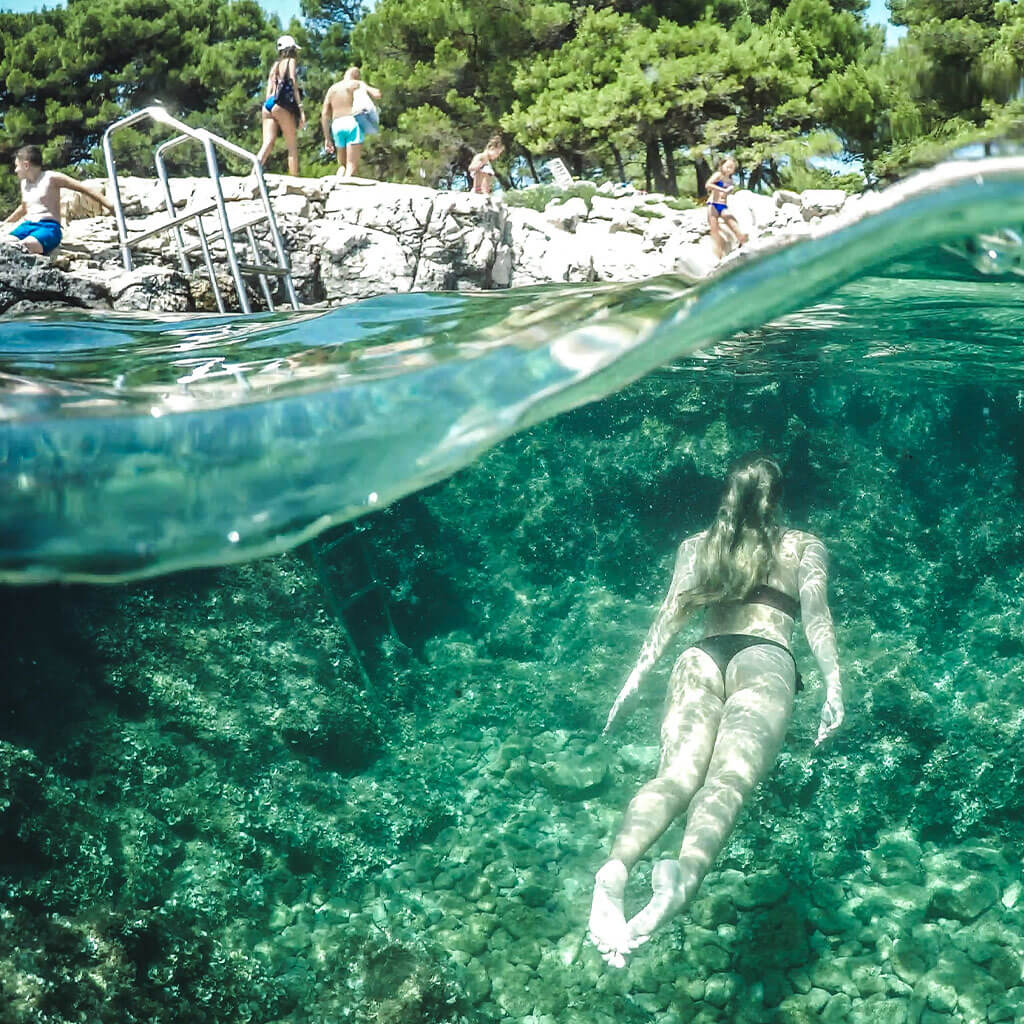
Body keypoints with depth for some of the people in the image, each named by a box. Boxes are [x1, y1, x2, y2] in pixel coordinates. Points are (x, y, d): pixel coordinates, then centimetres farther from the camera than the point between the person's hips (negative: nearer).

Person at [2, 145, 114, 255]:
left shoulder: (51, 178, 0)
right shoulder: (24, 183, 22)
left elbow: (84, 188, -3)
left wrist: (108, 204, -9)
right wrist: (6, 222, 50)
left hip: (49, 226, -6)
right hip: (27, 226, 6)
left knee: (26, 246, -41)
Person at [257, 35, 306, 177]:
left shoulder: (275, 65, 25)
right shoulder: (290, 61, 7)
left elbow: (269, 90, 20)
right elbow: (294, 84, -4)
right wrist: (301, 109, -8)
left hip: (268, 104, 6)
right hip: (282, 105, -6)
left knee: (267, 144, -6)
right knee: (293, 148, -3)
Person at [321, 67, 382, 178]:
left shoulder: (332, 89, 21)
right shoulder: (358, 84, 8)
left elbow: (324, 114, 13)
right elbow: (377, 95, -6)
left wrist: (327, 138, 13)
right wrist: (369, 89, 17)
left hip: (337, 126, 4)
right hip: (354, 123, -4)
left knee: (342, 165, 15)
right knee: (352, 166, -8)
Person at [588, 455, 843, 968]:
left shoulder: (696, 545, 30)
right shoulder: (804, 546, 27)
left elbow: (670, 615, 17)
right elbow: (815, 612, 9)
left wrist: (635, 678, 14)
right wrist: (833, 682, 0)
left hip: (701, 656, 2)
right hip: (765, 657, -2)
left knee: (677, 776, -19)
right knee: (728, 780, -26)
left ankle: (615, 868, -51)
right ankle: (685, 876, -58)